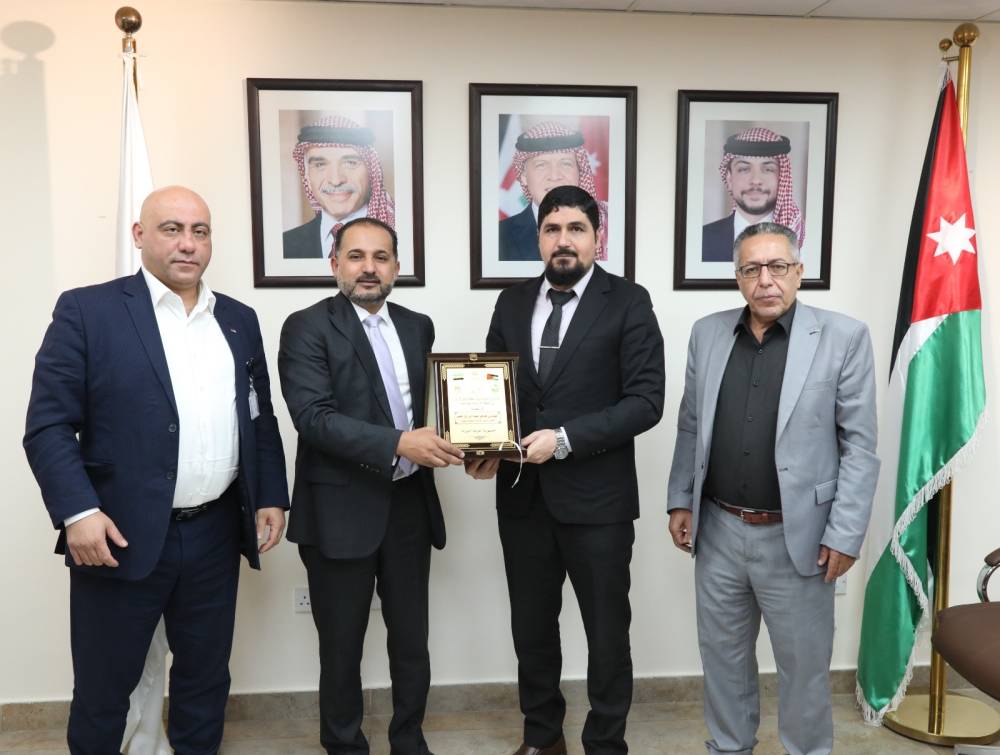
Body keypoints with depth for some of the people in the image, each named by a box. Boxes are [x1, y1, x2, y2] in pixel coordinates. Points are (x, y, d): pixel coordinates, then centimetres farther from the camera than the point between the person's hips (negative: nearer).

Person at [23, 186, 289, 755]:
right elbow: (49, 425, -8)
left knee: (206, 676, 17)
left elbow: (261, 421, 13)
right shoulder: (87, 310, -5)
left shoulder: (239, 320, 9)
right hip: (122, 535, -3)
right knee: (102, 687, 12)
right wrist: (77, 512, -17)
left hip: (216, 534, 4)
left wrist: (271, 498, 6)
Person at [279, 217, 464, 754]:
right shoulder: (307, 327, -8)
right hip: (342, 511, -5)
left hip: (410, 505, 5)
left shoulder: (418, 326, 9)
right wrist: (398, 444, -26)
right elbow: (313, 416, -20)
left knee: (412, 639, 17)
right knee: (342, 646, 12)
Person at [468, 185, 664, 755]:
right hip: (522, 495, 4)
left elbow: (645, 401, -12)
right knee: (531, 626, 18)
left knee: (607, 632, 11)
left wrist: (564, 439, -20)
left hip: (596, 497, -4)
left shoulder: (628, 302, -5)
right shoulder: (512, 303, 8)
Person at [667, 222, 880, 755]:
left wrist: (845, 534, -11)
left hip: (796, 537, -3)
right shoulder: (708, 333, 3)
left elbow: (860, 445, -8)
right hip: (718, 532, 4)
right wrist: (680, 500, 6)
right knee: (722, 656, 18)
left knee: (804, 665, 13)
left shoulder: (843, 337, -8)